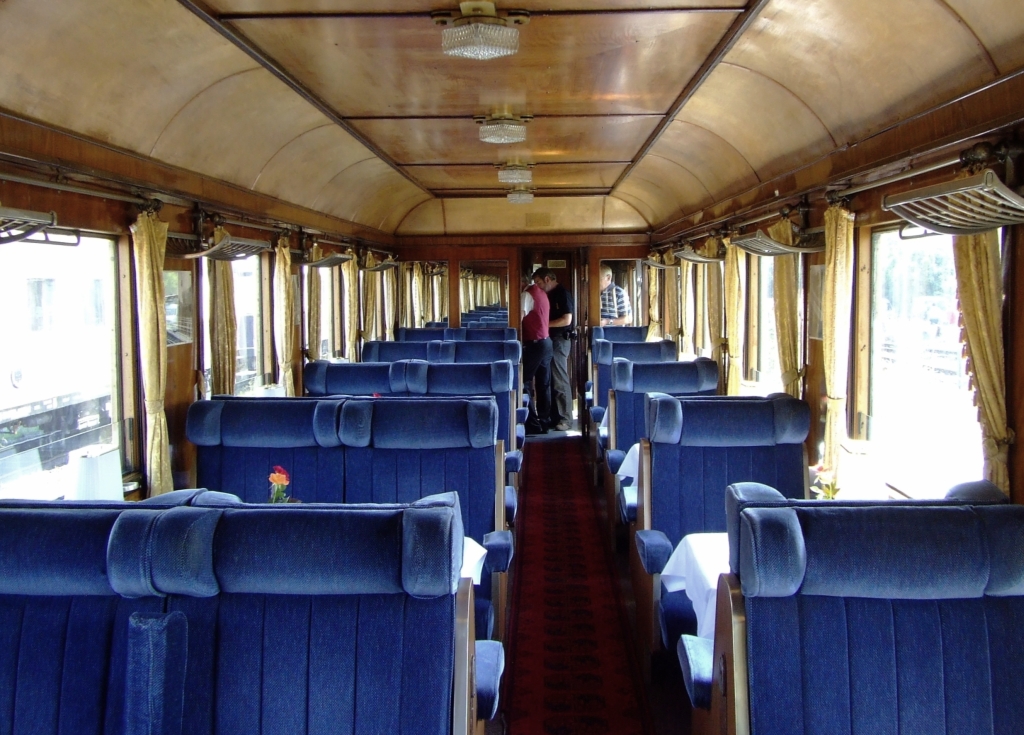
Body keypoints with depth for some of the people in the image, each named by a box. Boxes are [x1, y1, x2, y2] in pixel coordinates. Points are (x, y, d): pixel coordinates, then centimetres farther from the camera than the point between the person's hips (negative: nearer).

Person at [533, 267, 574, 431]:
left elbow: (567, 320, -18)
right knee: (550, 380, 10)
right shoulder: (548, 295, 15)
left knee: (560, 381, -7)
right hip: (548, 340, 9)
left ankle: (565, 419, -2)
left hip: (559, 340, -9)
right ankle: (554, 416, 16)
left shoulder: (563, 294, -11)